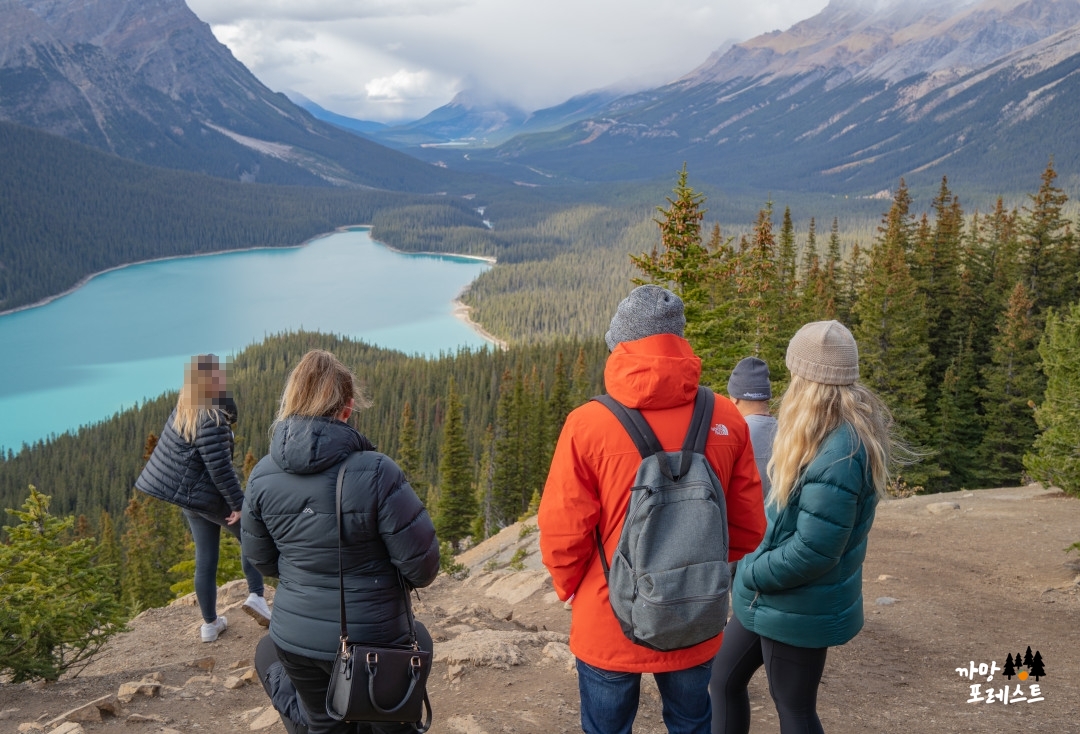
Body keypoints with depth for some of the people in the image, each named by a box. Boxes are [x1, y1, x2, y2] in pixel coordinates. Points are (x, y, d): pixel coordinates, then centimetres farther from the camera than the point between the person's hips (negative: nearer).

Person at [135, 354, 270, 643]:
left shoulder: (185, 409, 1)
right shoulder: (210, 422, -25)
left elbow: (229, 415, 11)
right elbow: (220, 469, -25)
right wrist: (239, 503, -19)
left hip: (188, 497, 8)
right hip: (210, 497, -8)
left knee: (205, 560, 15)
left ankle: (210, 624, 23)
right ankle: (256, 596, 3)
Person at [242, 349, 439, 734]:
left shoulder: (262, 476, -8)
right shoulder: (375, 472, -24)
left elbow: (261, 558, 5)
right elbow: (420, 559, -18)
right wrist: (417, 576, 5)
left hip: (294, 639, 4)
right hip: (367, 640, -4)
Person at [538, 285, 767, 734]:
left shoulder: (588, 424, -18)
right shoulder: (726, 420, -10)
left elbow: (562, 533, -14)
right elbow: (748, 527, -3)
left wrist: (570, 588, 7)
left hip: (608, 626, -2)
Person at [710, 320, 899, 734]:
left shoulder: (838, 455, -29)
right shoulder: (844, 432, 1)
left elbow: (812, 552, -28)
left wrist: (748, 573, -14)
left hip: (798, 608, -9)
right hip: (774, 599, 9)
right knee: (724, 678, 20)